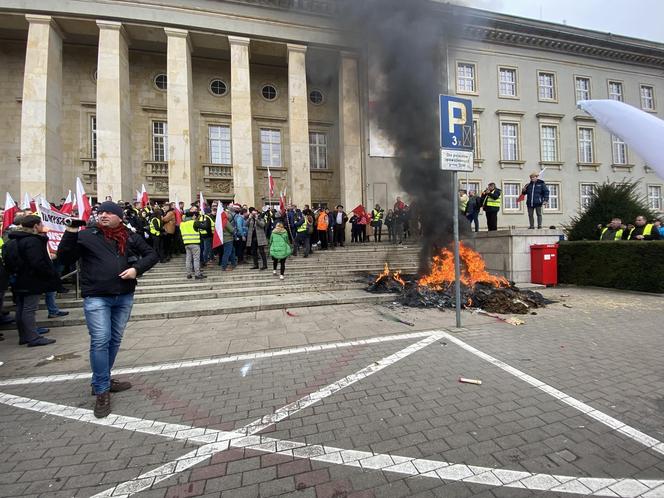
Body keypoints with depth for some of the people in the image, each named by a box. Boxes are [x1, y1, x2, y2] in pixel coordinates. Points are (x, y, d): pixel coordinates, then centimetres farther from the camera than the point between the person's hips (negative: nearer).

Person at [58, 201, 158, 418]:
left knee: (115, 340, 13)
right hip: (96, 297, -3)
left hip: (124, 297, 3)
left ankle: (103, 380, 32)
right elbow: (65, 258, -2)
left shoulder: (131, 237, 6)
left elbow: (152, 254, 9)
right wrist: (70, 233, -14)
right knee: (100, 341, -7)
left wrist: (137, 269, -8)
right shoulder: (86, 236, 1)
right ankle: (101, 392, 5)